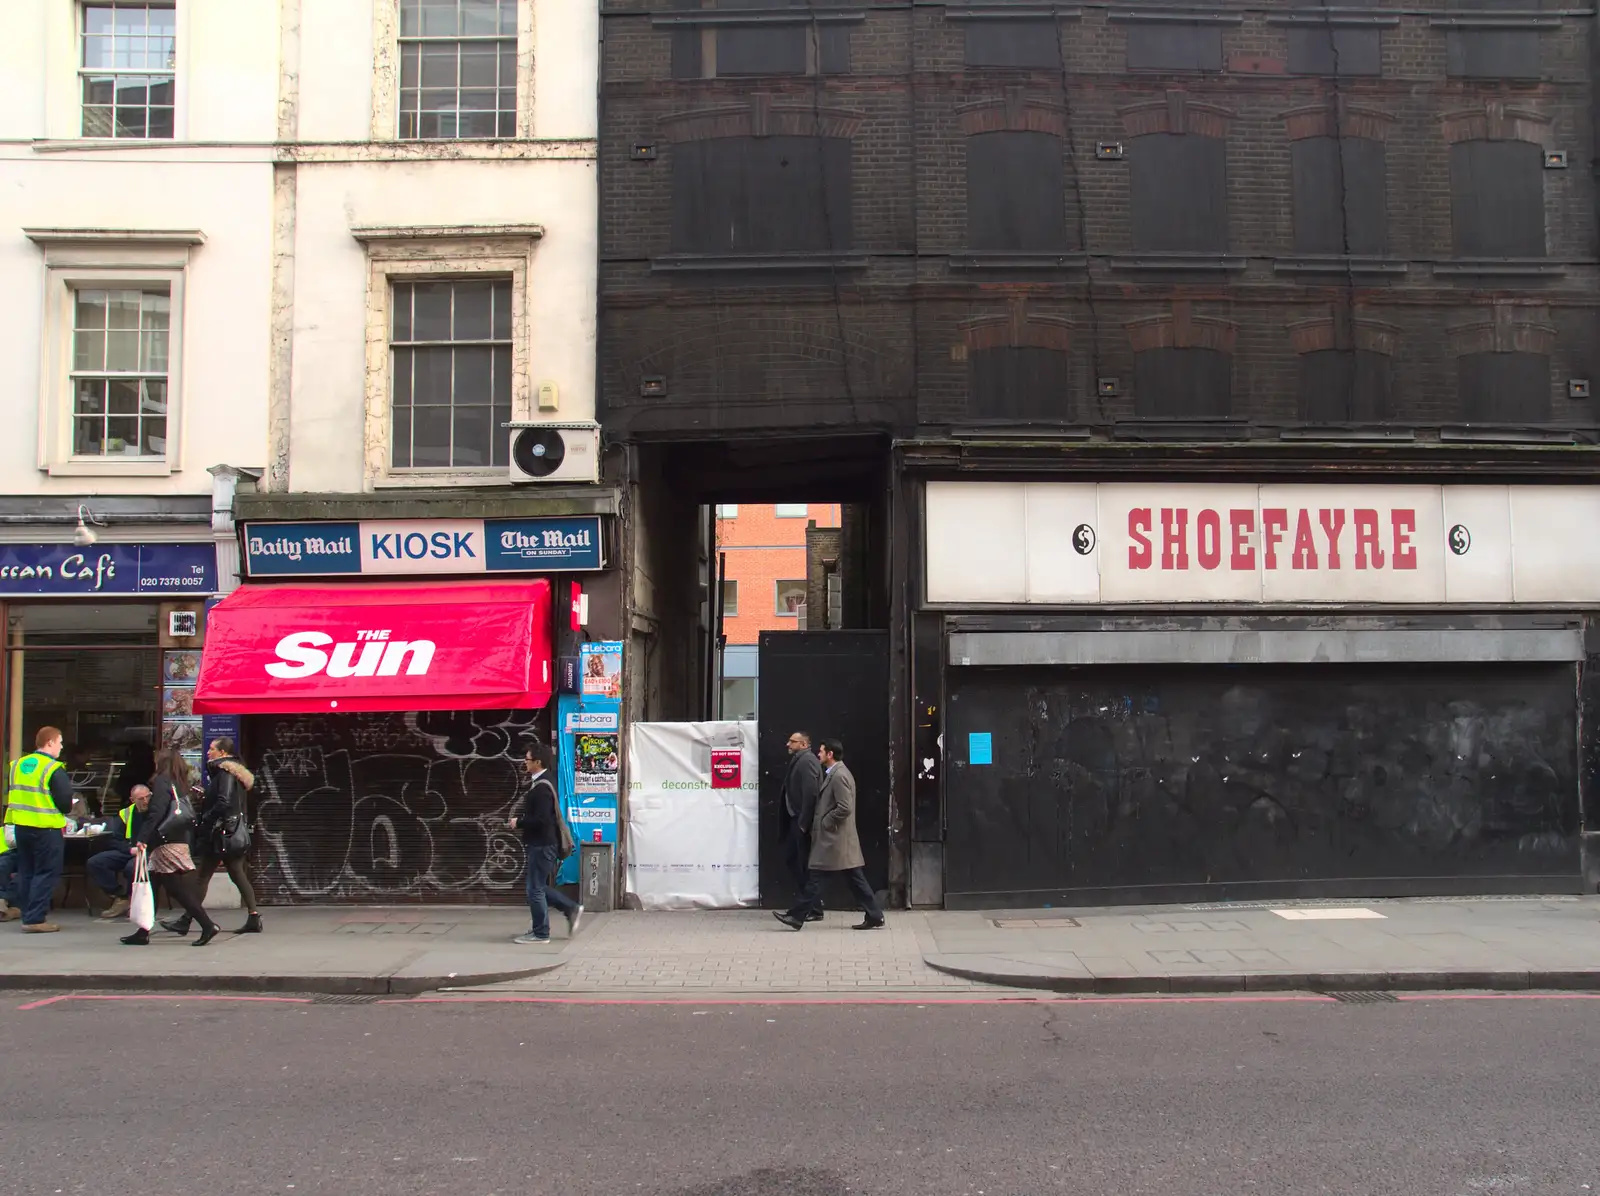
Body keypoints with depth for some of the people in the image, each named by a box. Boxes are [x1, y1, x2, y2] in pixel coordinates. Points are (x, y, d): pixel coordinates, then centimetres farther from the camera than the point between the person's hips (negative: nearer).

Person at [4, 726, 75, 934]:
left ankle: (29, 916, 20)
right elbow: (65, 802, -15)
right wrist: (64, 811, 6)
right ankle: (35, 919, -6)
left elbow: (9, 795, 15)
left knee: (26, 872, 15)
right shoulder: (54, 769, -13)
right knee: (45, 873, -2)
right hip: (46, 829, -7)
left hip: (20, 826, 7)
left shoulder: (17, 765, 9)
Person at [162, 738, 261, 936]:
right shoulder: (236, 772, 16)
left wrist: (205, 819, -13)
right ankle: (254, 918, 4)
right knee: (239, 875, 8)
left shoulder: (225, 772, -12)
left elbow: (224, 803, -22)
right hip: (234, 833, 10)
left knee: (202, 877, -3)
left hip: (221, 832, -10)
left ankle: (185, 921, 2)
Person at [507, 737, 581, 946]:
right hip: (543, 843, 10)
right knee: (539, 887, 18)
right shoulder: (542, 782, 10)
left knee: (535, 889, 0)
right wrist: (522, 818, 6)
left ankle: (540, 934, 9)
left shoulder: (541, 787, -21)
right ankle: (572, 909, 21)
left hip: (542, 845, -10)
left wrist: (519, 822, -14)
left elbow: (541, 820, -27)